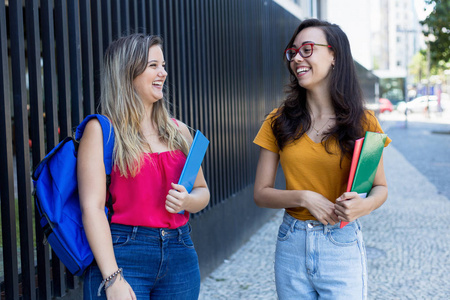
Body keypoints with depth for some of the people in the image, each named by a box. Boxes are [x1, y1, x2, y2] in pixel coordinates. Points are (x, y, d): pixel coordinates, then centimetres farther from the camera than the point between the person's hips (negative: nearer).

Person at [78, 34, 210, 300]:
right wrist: (112, 278, -18)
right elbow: (92, 207, -11)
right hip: (123, 254, -5)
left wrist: (187, 201, -5)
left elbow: (203, 191, 20)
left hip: (180, 256, 5)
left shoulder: (178, 131, 12)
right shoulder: (101, 130, -4)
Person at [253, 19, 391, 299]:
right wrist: (304, 197, -16)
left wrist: (363, 204, -18)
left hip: (342, 247, -2)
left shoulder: (362, 122, -4)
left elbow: (380, 187, 4)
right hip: (292, 246, 2)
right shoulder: (279, 121, 0)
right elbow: (261, 193, 1)